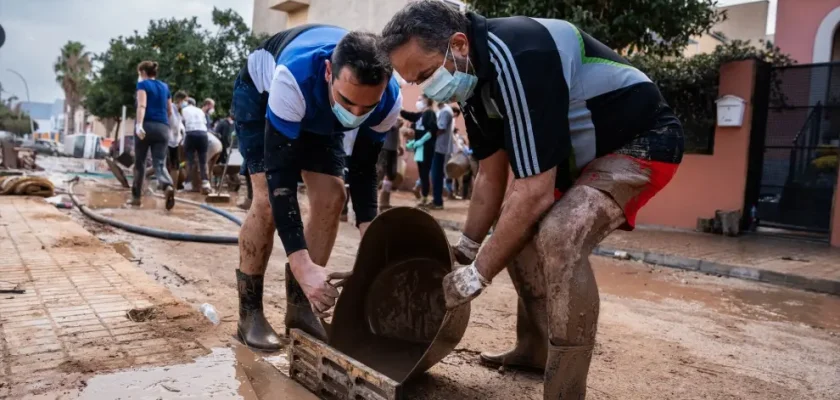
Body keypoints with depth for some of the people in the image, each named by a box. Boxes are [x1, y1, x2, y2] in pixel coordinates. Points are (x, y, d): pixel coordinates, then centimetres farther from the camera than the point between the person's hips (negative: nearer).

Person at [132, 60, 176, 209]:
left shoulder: (143, 84, 3)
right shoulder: (165, 87, 19)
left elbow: (142, 105, -13)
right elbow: (170, 111, 23)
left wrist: (139, 125, -24)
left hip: (147, 126, -3)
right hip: (163, 128, 4)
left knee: (139, 163, 9)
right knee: (159, 164, -3)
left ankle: (136, 197, 17)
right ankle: (168, 187, -33)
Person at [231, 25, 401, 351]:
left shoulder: (389, 101, -32)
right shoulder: (293, 79, -46)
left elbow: (364, 168, -18)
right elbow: (281, 174, -44)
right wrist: (302, 264, -52)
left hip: (318, 113, 4)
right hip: (260, 94, -4)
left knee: (331, 199, -8)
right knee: (268, 198, -20)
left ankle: (300, 305, 8)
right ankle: (249, 314, -3)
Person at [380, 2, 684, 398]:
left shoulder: (518, 57, -32)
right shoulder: (474, 74, -2)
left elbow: (535, 192, -32)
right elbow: (491, 177, 5)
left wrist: (478, 273, -23)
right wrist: (465, 249, 6)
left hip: (641, 141, -10)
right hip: (580, 152, 10)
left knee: (560, 238, -30)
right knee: (514, 230, 11)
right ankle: (534, 350, 26)